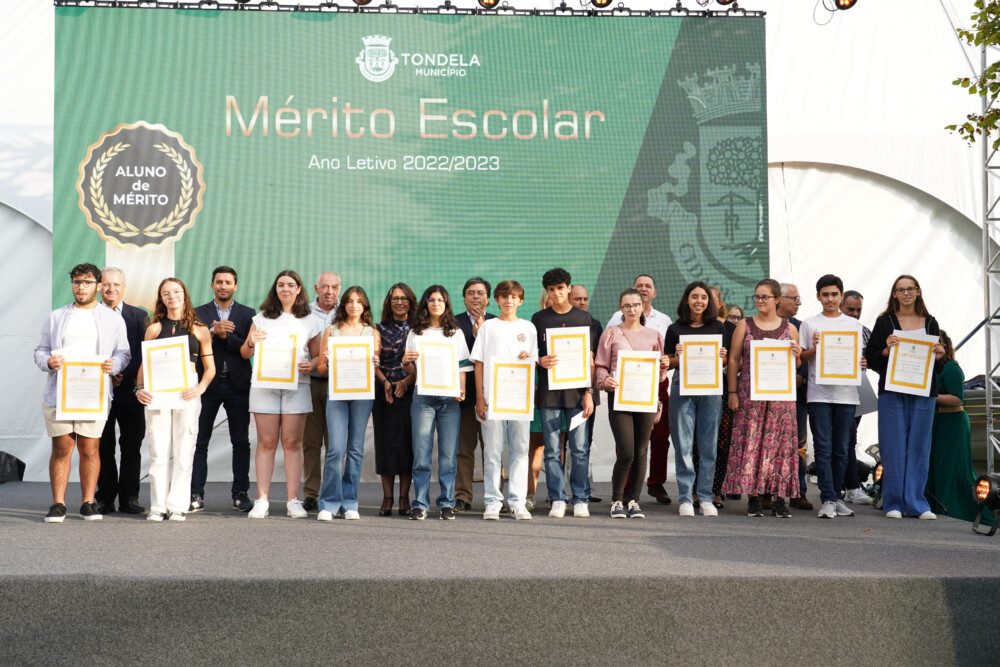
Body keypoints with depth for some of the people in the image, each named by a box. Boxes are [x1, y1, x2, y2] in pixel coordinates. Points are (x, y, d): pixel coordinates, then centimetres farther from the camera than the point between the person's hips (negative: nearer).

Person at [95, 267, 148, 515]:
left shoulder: (139, 316, 8)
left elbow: (142, 353, 2)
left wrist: (122, 375, -10)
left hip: (129, 390, 1)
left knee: (132, 447, 1)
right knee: (103, 447, 2)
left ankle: (129, 497, 8)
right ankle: (105, 497, 9)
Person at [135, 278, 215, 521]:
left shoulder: (199, 330, 10)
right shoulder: (154, 328, 11)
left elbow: (209, 367, 10)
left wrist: (200, 388, -8)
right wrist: (140, 388, -4)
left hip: (186, 393, 0)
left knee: (183, 452, -2)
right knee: (158, 451, -1)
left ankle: (178, 506, 4)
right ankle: (158, 506, 5)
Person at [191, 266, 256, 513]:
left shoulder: (247, 314, 8)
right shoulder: (198, 313, 9)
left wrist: (226, 335, -13)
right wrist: (213, 331, -17)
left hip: (237, 384, 0)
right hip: (207, 383, 0)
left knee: (241, 442, 4)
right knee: (200, 441, -1)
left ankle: (240, 493, 10)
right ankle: (196, 495, 2)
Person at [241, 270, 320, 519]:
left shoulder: (309, 320, 11)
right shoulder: (262, 318, 12)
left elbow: (317, 355, 13)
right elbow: (245, 354, 11)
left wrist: (311, 365, -9)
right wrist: (250, 343, -11)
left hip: (297, 385, 0)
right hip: (264, 384, 0)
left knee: (292, 442, -2)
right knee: (266, 442, -2)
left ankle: (293, 501, 0)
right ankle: (262, 500, -1)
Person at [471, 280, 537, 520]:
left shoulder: (528, 327, 13)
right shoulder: (488, 326, 9)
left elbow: (535, 363, 14)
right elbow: (479, 363, 6)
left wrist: (528, 358, -11)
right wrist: (480, 398, -1)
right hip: (492, 397, -1)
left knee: (520, 450, 0)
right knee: (492, 451, -1)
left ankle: (517, 502, 5)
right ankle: (493, 502, 4)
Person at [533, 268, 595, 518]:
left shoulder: (583, 318, 9)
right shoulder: (539, 318, 9)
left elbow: (589, 358, 8)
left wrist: (589, 392, 0)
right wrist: (540, 361, -13)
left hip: (576, 391, 0)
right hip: (548, 392, 0)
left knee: (579, 448, -1)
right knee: (552, 449, 0)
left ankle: (581, 500, 7)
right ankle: (557, 500, 7)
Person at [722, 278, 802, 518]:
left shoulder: (789, 328, 10)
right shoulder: (744, 326, 7)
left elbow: (796, 365, 15)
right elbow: (733, 359, 5)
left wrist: (797, 355, -8)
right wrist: (732, 392, -2)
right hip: (750, 393, -1)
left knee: (780, 442, -2)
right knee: (750, 441, -3)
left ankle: (779, 499, 4)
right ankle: (753, 498, 4)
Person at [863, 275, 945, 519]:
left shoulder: (930, 323, 13)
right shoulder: (885, 322, 5)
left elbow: (938, 368, 17)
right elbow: (870, 359, 2)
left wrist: (939, 357, -4)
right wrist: (886, 350, -15)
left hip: (923, 393, 2)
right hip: (892, 393, -2)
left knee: (919, 448, 3)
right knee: (894, 447, -3)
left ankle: (916, 503, 10)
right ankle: (893, 503, 3)